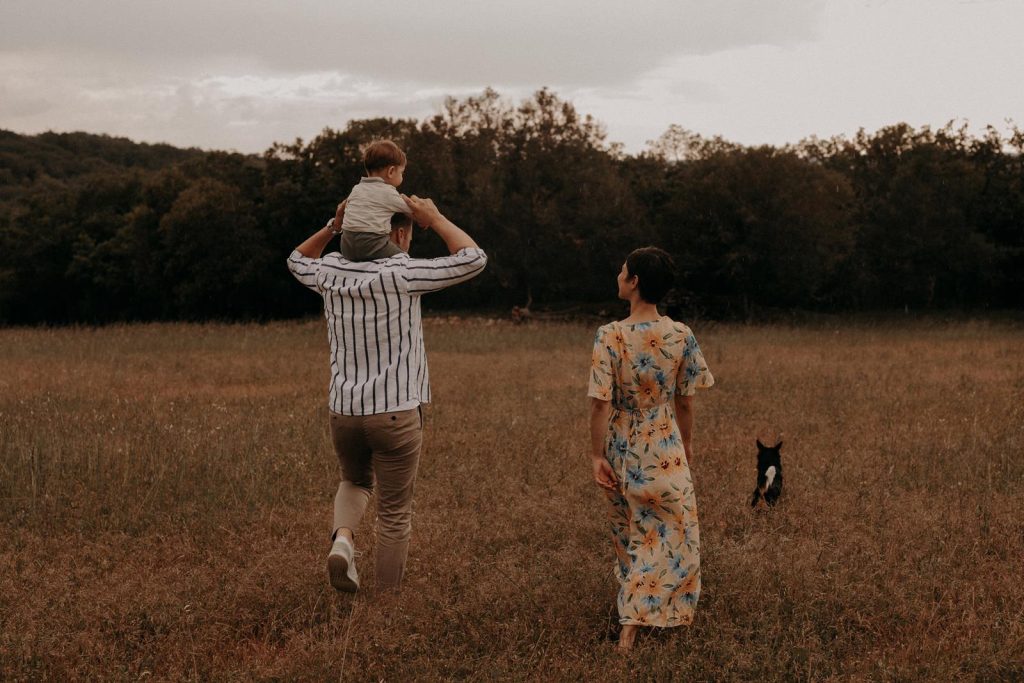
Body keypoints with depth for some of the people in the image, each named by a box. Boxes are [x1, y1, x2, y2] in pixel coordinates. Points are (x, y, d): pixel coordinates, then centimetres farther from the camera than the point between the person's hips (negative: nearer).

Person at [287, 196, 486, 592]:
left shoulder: (332, 272, 4)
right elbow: (473, 259, -9)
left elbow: (298, 260, 28)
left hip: (344, 411, 5)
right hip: (396, 412, -5)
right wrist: (434, 219, 0)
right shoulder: (401, 274, -13)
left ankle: (343, 539, 1)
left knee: (355, 481, 30)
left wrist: (335, 225, 16)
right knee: (395, 514, 8)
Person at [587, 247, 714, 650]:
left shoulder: (610, 336, -16)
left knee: (628, 534, 20)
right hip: (665, 451, 0)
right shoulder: (681, 336, -9)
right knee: (667, 535, 10)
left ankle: (632, 612, 35)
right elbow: (685, 402, -1)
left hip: (621, 452, 1)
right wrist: (686, 444, 14)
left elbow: (600, 403, -16)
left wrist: (596, 456, -8)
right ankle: (632, 623, 4)